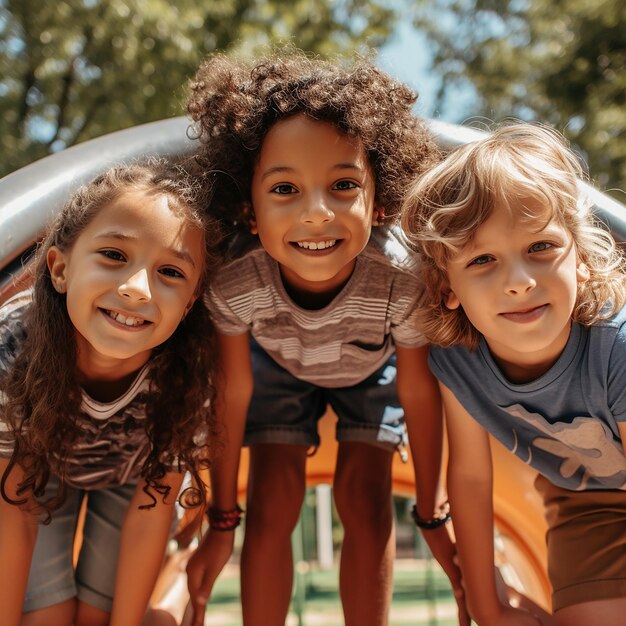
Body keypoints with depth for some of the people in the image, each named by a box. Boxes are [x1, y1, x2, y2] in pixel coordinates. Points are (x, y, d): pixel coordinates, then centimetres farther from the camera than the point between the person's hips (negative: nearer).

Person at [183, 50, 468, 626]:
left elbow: (418, 392, -22)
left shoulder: (402, 277, -40)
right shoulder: (234, 280, -39)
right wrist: (222, 519, -9)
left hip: (370, 370, 0)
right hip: (279, 367, 1)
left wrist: (431, 514, -9)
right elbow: (232, 392, -21)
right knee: (273, 507, -6)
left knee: (364, 502, -8)